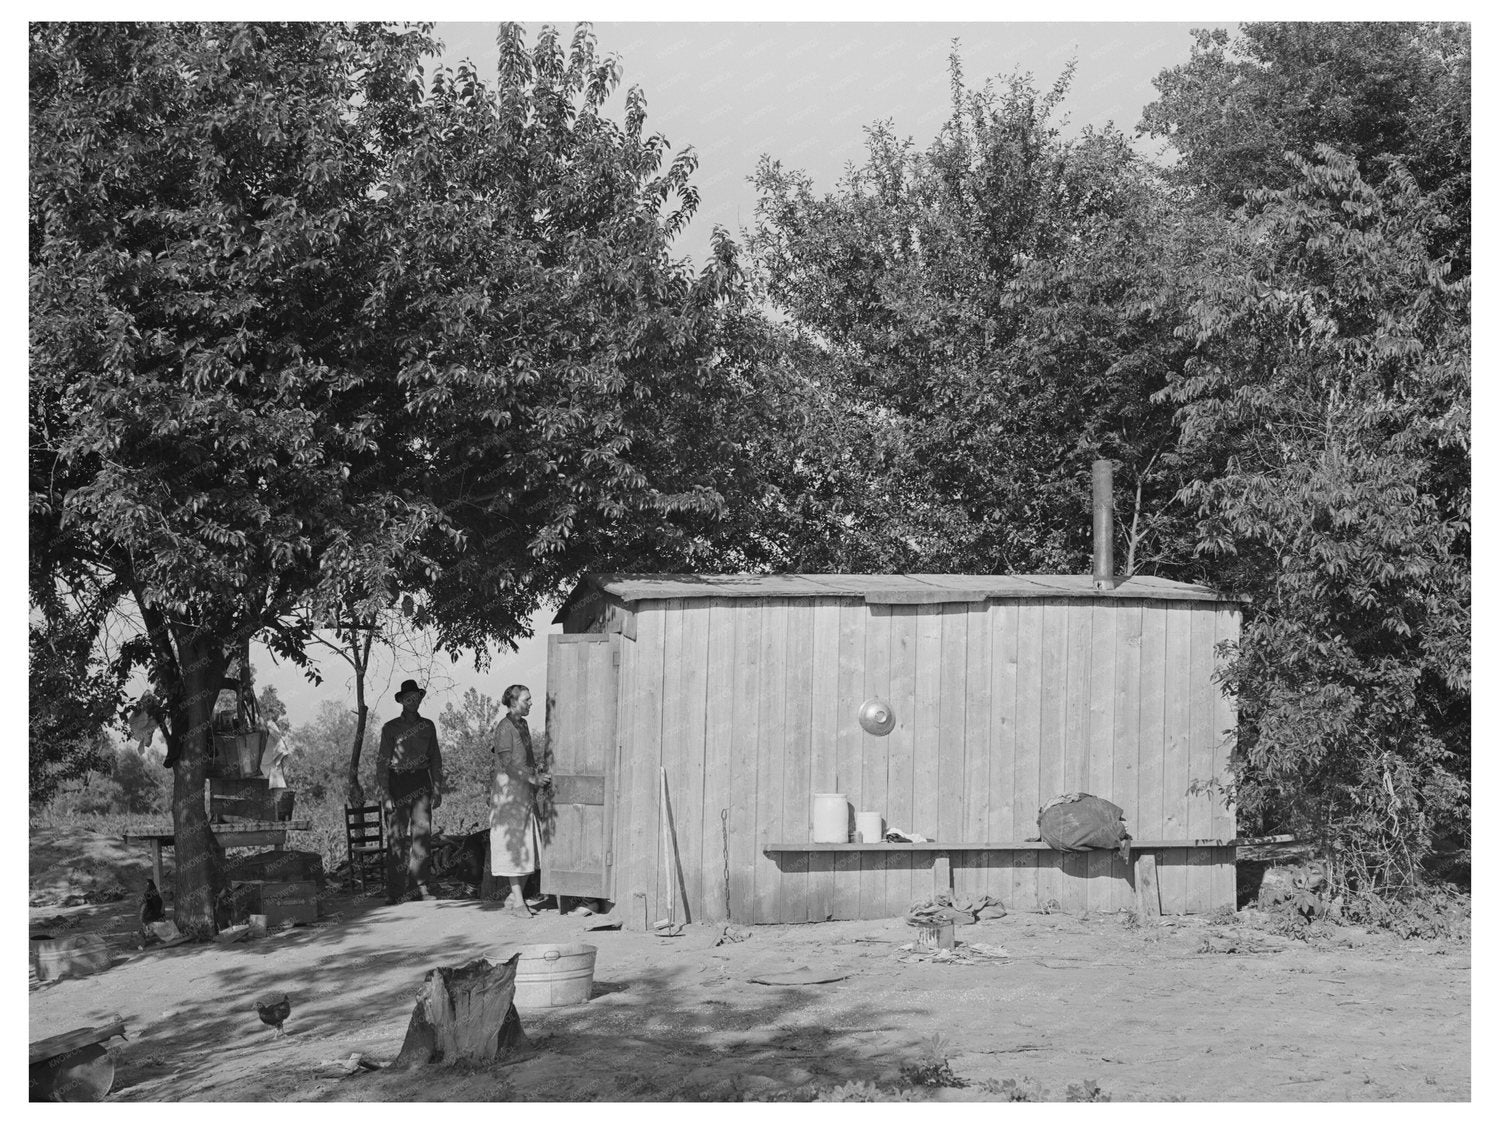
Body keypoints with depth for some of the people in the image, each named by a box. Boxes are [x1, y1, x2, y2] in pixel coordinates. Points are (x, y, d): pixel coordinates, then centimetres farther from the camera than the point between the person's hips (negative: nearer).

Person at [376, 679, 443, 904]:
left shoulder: (427, 726, 10)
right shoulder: (390, 728, 0)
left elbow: (435, 759, 15)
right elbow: (382, 762, -2)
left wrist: (438, 790, 8)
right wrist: (385, 796, -9)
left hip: (421, 782, 3)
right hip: (397, 783, -3)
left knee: (422, 832, -6)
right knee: (398, 837, -5)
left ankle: (421, 884, 0)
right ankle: (395, 891, -2)